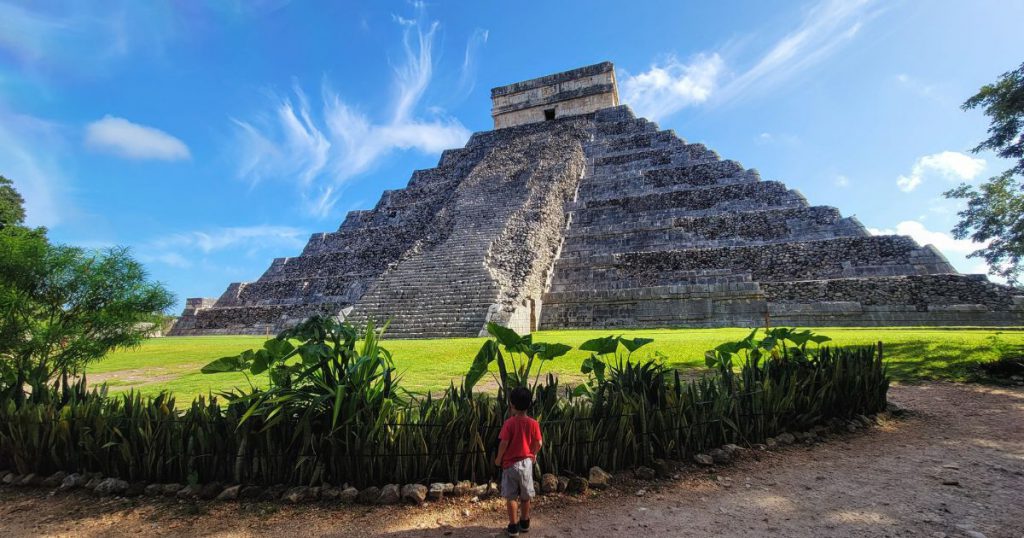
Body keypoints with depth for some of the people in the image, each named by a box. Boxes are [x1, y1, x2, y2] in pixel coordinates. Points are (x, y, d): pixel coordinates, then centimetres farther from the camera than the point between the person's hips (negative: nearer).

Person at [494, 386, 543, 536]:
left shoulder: (509, 423, -17)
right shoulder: (533, 423, -8)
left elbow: (504, 443, -17)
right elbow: (538, 444, -3)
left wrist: (499, 458, -1)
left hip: (510, 463, -3)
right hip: (526, 462, 3)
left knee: (511, 497, 9)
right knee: (525, 495, 19)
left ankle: (514, 526, 15)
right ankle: (525, 523, 33)